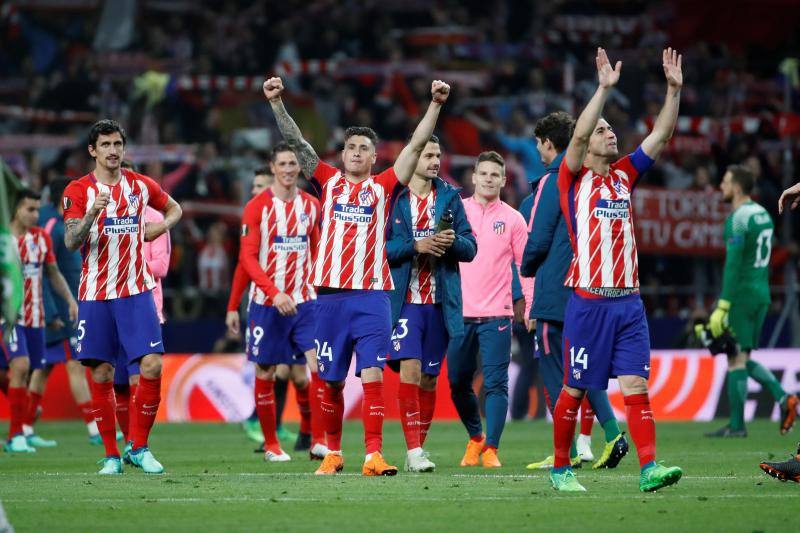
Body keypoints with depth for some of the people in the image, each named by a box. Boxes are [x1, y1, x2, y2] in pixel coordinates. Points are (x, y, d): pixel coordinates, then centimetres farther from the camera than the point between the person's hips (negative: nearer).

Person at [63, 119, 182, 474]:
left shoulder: (141, 186, 7)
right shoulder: (78, 191, -1)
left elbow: (174, 209, 26)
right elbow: (71, 242, -10)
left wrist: (161, 226, 5)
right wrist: (93, 212, -26)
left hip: (136, 291, 1)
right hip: (95, 295, -1)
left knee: (152, 366, -11)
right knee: (101, 375, 0)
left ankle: (139, 447, 2)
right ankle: (111, 455, 9)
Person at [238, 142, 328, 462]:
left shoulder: (311, 205, 8)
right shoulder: (258, 207, -4)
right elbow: (247, 258, -10)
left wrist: (318, 288, 7)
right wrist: (274, 293, -22)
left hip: (304, 301, 3)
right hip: (267, 303, -3)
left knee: (317, 368, -10)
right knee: (266, 373, 4)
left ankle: (317, 440, -4)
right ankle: (270, 445, 14)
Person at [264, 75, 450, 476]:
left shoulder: (383, 187, 7)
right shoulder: (328, 182, 10)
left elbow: (416, 145, 2)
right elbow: (296, 142, 7)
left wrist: (435, 105, -7)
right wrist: (276, 102, -2)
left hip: (372, 298, -2)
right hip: (330, 296, 2)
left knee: (372, 375, -10)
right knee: (331, 381, 7)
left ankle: (373, 456, -12)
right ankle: (332, 453, 20)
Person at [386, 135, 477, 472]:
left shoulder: (450, 197, 10)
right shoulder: (393, 197, -1)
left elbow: (470, 249, 8)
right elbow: (380, 248, -6)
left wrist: (453, 241, -13)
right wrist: (414, 246, -19)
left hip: (440, 301, 4)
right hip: (404, 300, -4)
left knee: (429, 378, 8)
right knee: (410, 369, -16)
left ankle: (419, 446, 18)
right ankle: (413, 450, -16)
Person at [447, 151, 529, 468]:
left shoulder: (513, 219, 5)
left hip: (496, 314, -2)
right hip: (459, 311, 2)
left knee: (496, 384, -10)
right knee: (458, 384, 5)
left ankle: (490, 448, -8)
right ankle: (475, 438, 26)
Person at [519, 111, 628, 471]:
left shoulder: (551, 182, -12)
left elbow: (537, 240, -13)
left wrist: (527, 267, 9)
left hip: (556, 293, -7)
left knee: (554, 371, 1)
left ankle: (569, 452, 2)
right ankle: (612, 432, -1)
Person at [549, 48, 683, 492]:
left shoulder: (624, 175, 15)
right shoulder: (574, 179, 1)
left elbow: (661, 135, 11)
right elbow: (578, 135, -17)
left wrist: (674, 89, 0)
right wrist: (605, 88, -24)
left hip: (629, 301, 4)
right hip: (589, 302, -4)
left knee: (636, 386, -5)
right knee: (575, 390, 2)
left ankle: (649, 468, -14)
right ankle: (561, 469, 14)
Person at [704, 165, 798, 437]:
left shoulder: (737, 220, -15)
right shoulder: (763, 214, 13)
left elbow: (733, 265, -20)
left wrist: (722, 307, -21)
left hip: (741, 293, -9)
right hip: (762, 293, 9)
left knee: (736, 359, -3)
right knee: (744, 359, 15)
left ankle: (736, 425, -1)